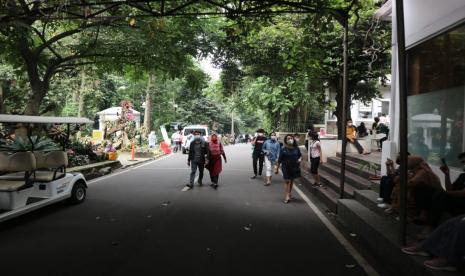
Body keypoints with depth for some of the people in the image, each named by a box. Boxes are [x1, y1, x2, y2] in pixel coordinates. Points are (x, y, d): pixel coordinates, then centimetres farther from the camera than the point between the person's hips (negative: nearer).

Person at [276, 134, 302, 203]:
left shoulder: (296, 148, 0)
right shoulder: (283, 149, -9)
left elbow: (300, 155, 14)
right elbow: (279, 159, -5)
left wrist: (300, 159, -9)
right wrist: (277, 168, -3)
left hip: (294, 167, 3)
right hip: (286, 167, -3)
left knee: (292, 180, 16)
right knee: (287, 181, -7)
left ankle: (289, 193, 33)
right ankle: (287, 196, -8)